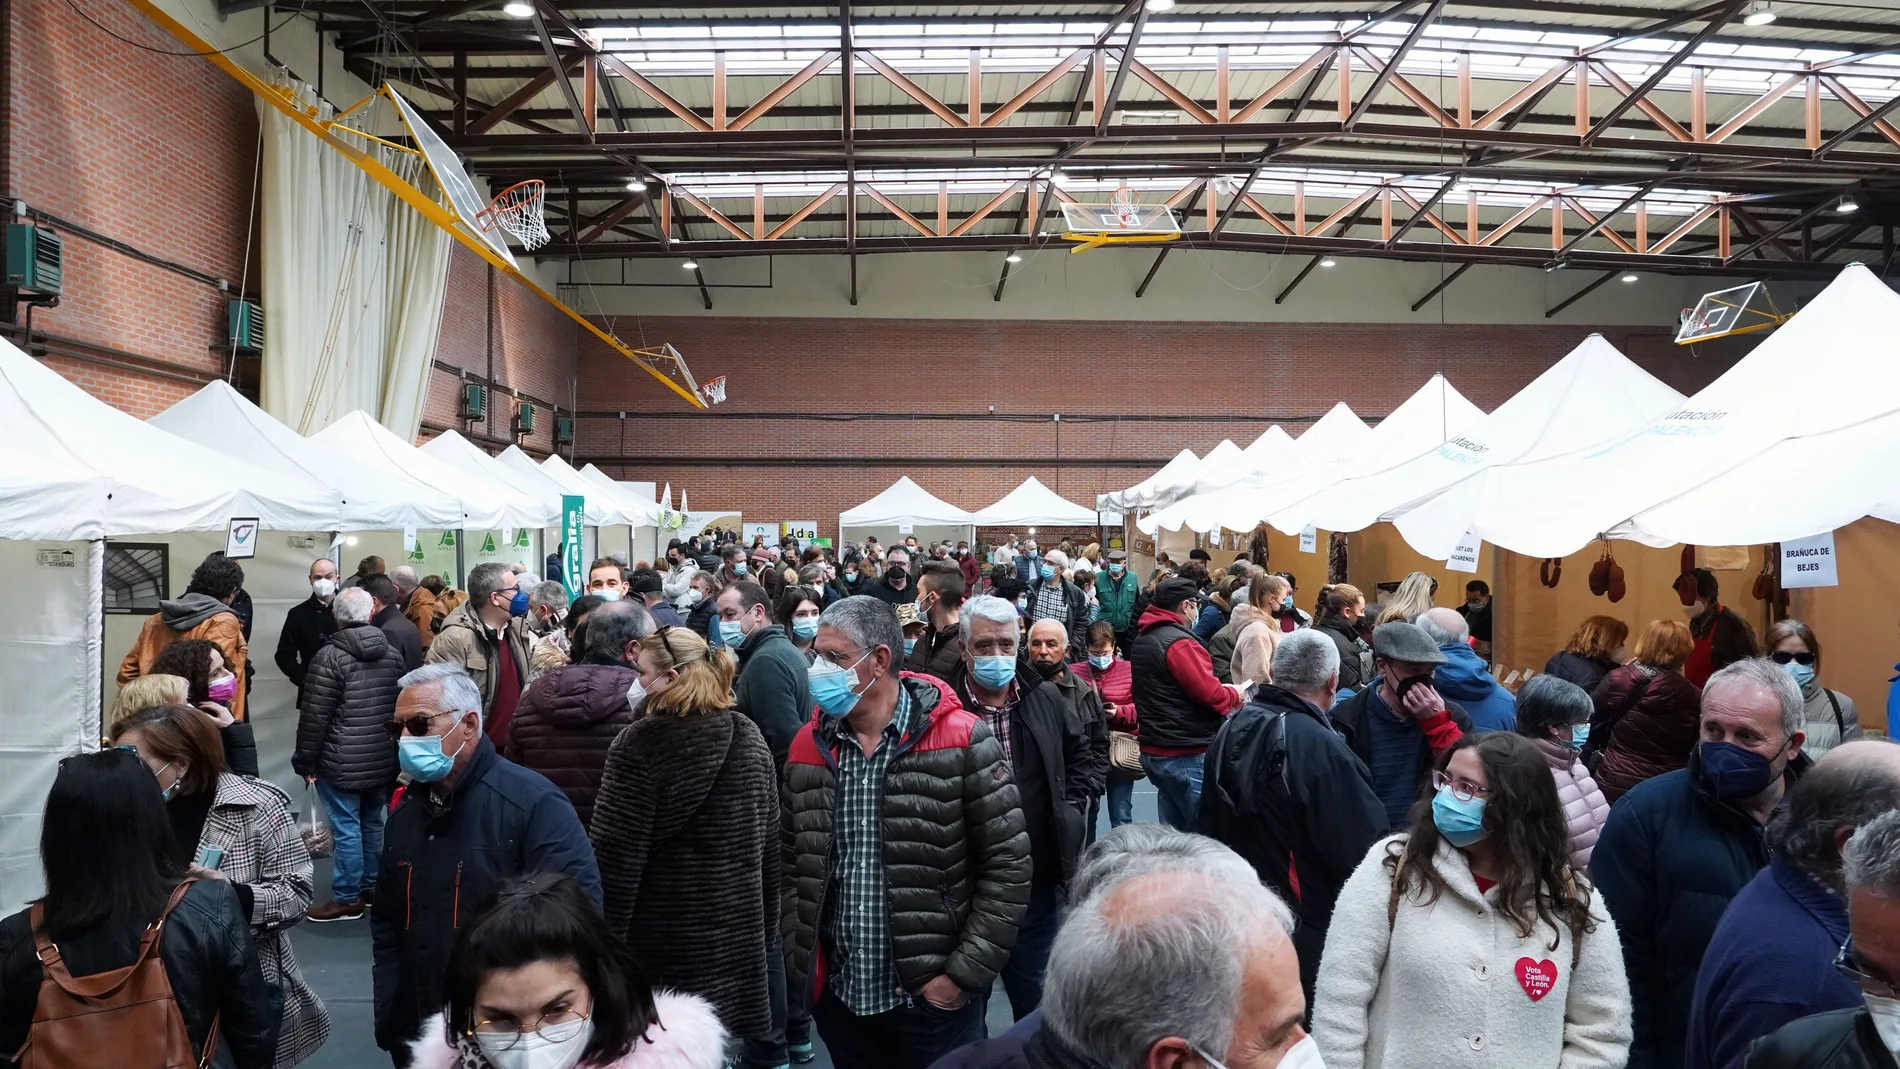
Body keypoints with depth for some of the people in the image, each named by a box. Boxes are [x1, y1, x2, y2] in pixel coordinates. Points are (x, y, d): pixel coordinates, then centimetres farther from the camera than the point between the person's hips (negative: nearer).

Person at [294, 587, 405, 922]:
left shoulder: (330, 656, -12)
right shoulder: (392, 653, 7)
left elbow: (314, 717, -13)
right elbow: (402, 706, 14)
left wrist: (305, 762, -3)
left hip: (342, 764, -6)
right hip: (383, 761, 7)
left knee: (347, 829, 0)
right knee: (373, 825, 16)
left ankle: (347, 898, 7)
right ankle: (372, 888, 26)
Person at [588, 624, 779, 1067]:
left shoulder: (640, 743, -15)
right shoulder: (751, 739, 3)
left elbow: (615, 851, -15)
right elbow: (768, 841, 11)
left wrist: (606, 933, -7)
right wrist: (765, 924, 20)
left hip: (664, 931, -5)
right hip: (736, 924, 5)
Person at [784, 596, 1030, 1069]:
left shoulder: (962, 741, -11)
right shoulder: (810, 745, 3)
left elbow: (1008, 866, -10)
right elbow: (791, 863, 10)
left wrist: (965, 974, -12)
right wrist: (800, 963, 2)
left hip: (932, 997, -4)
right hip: (837, 994, 4)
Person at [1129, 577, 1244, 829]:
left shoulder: (1142, 639, 13)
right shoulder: (1179, 642, -17)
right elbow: (1210, 694, -20)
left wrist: (1220, 688, 13)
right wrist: (1234, 694, 1)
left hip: (1154, 749, 9)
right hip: (1186, 754, -9)